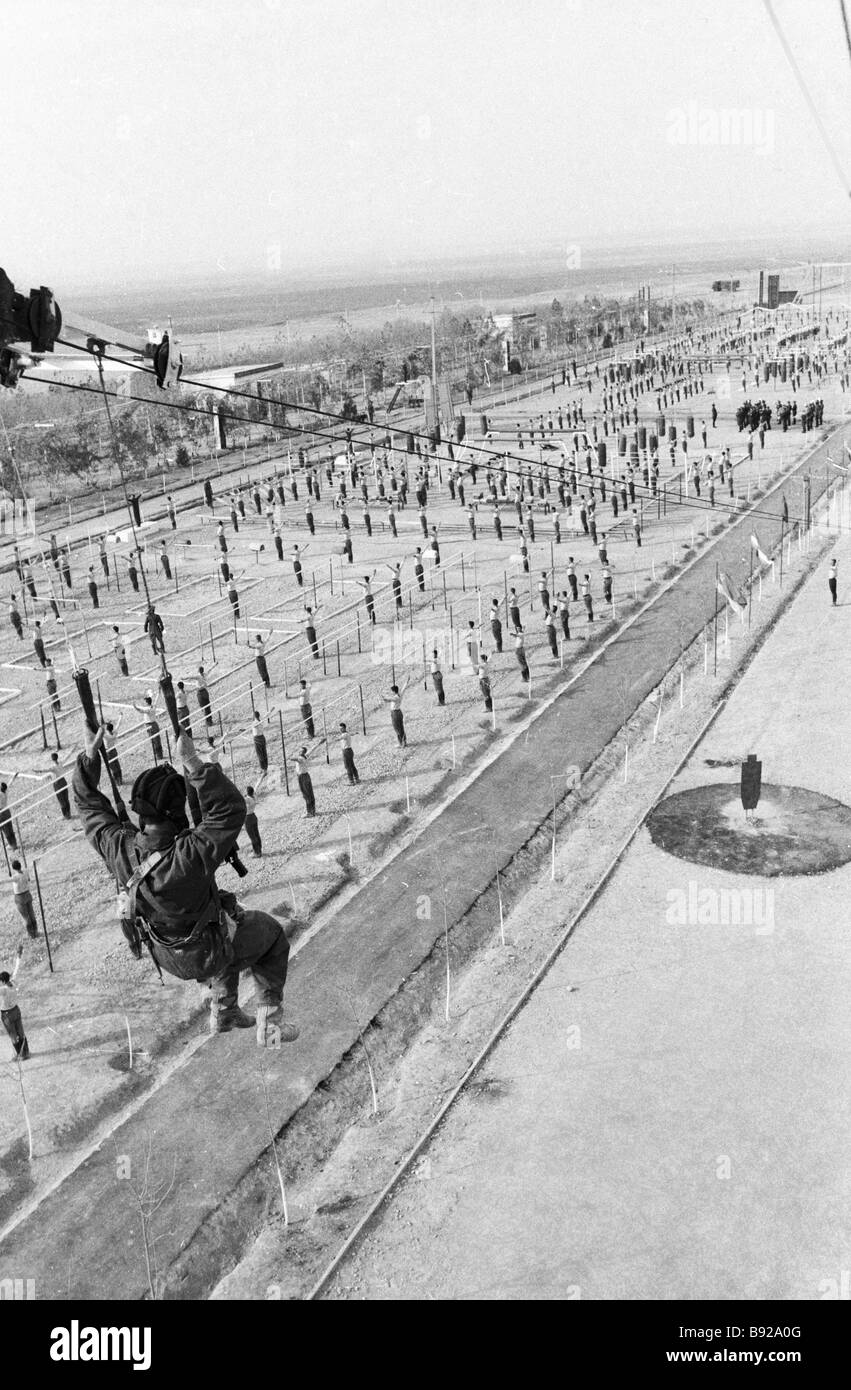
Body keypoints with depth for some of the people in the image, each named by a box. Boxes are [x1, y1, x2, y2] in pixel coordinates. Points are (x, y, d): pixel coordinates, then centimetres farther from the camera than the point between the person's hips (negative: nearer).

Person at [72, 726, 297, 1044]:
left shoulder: (119, 848, -25)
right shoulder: (188, 856, -43)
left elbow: (90, 806, -8)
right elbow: (231, 811, -45)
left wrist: (89, 757, -5)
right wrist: (196, 767, -50)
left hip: (167, 955, 6)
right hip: (207, 953, -6)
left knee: (231, 927, 36)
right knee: (272, 933, 21)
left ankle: (223, 1012, 48)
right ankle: (269, 1023, 24)